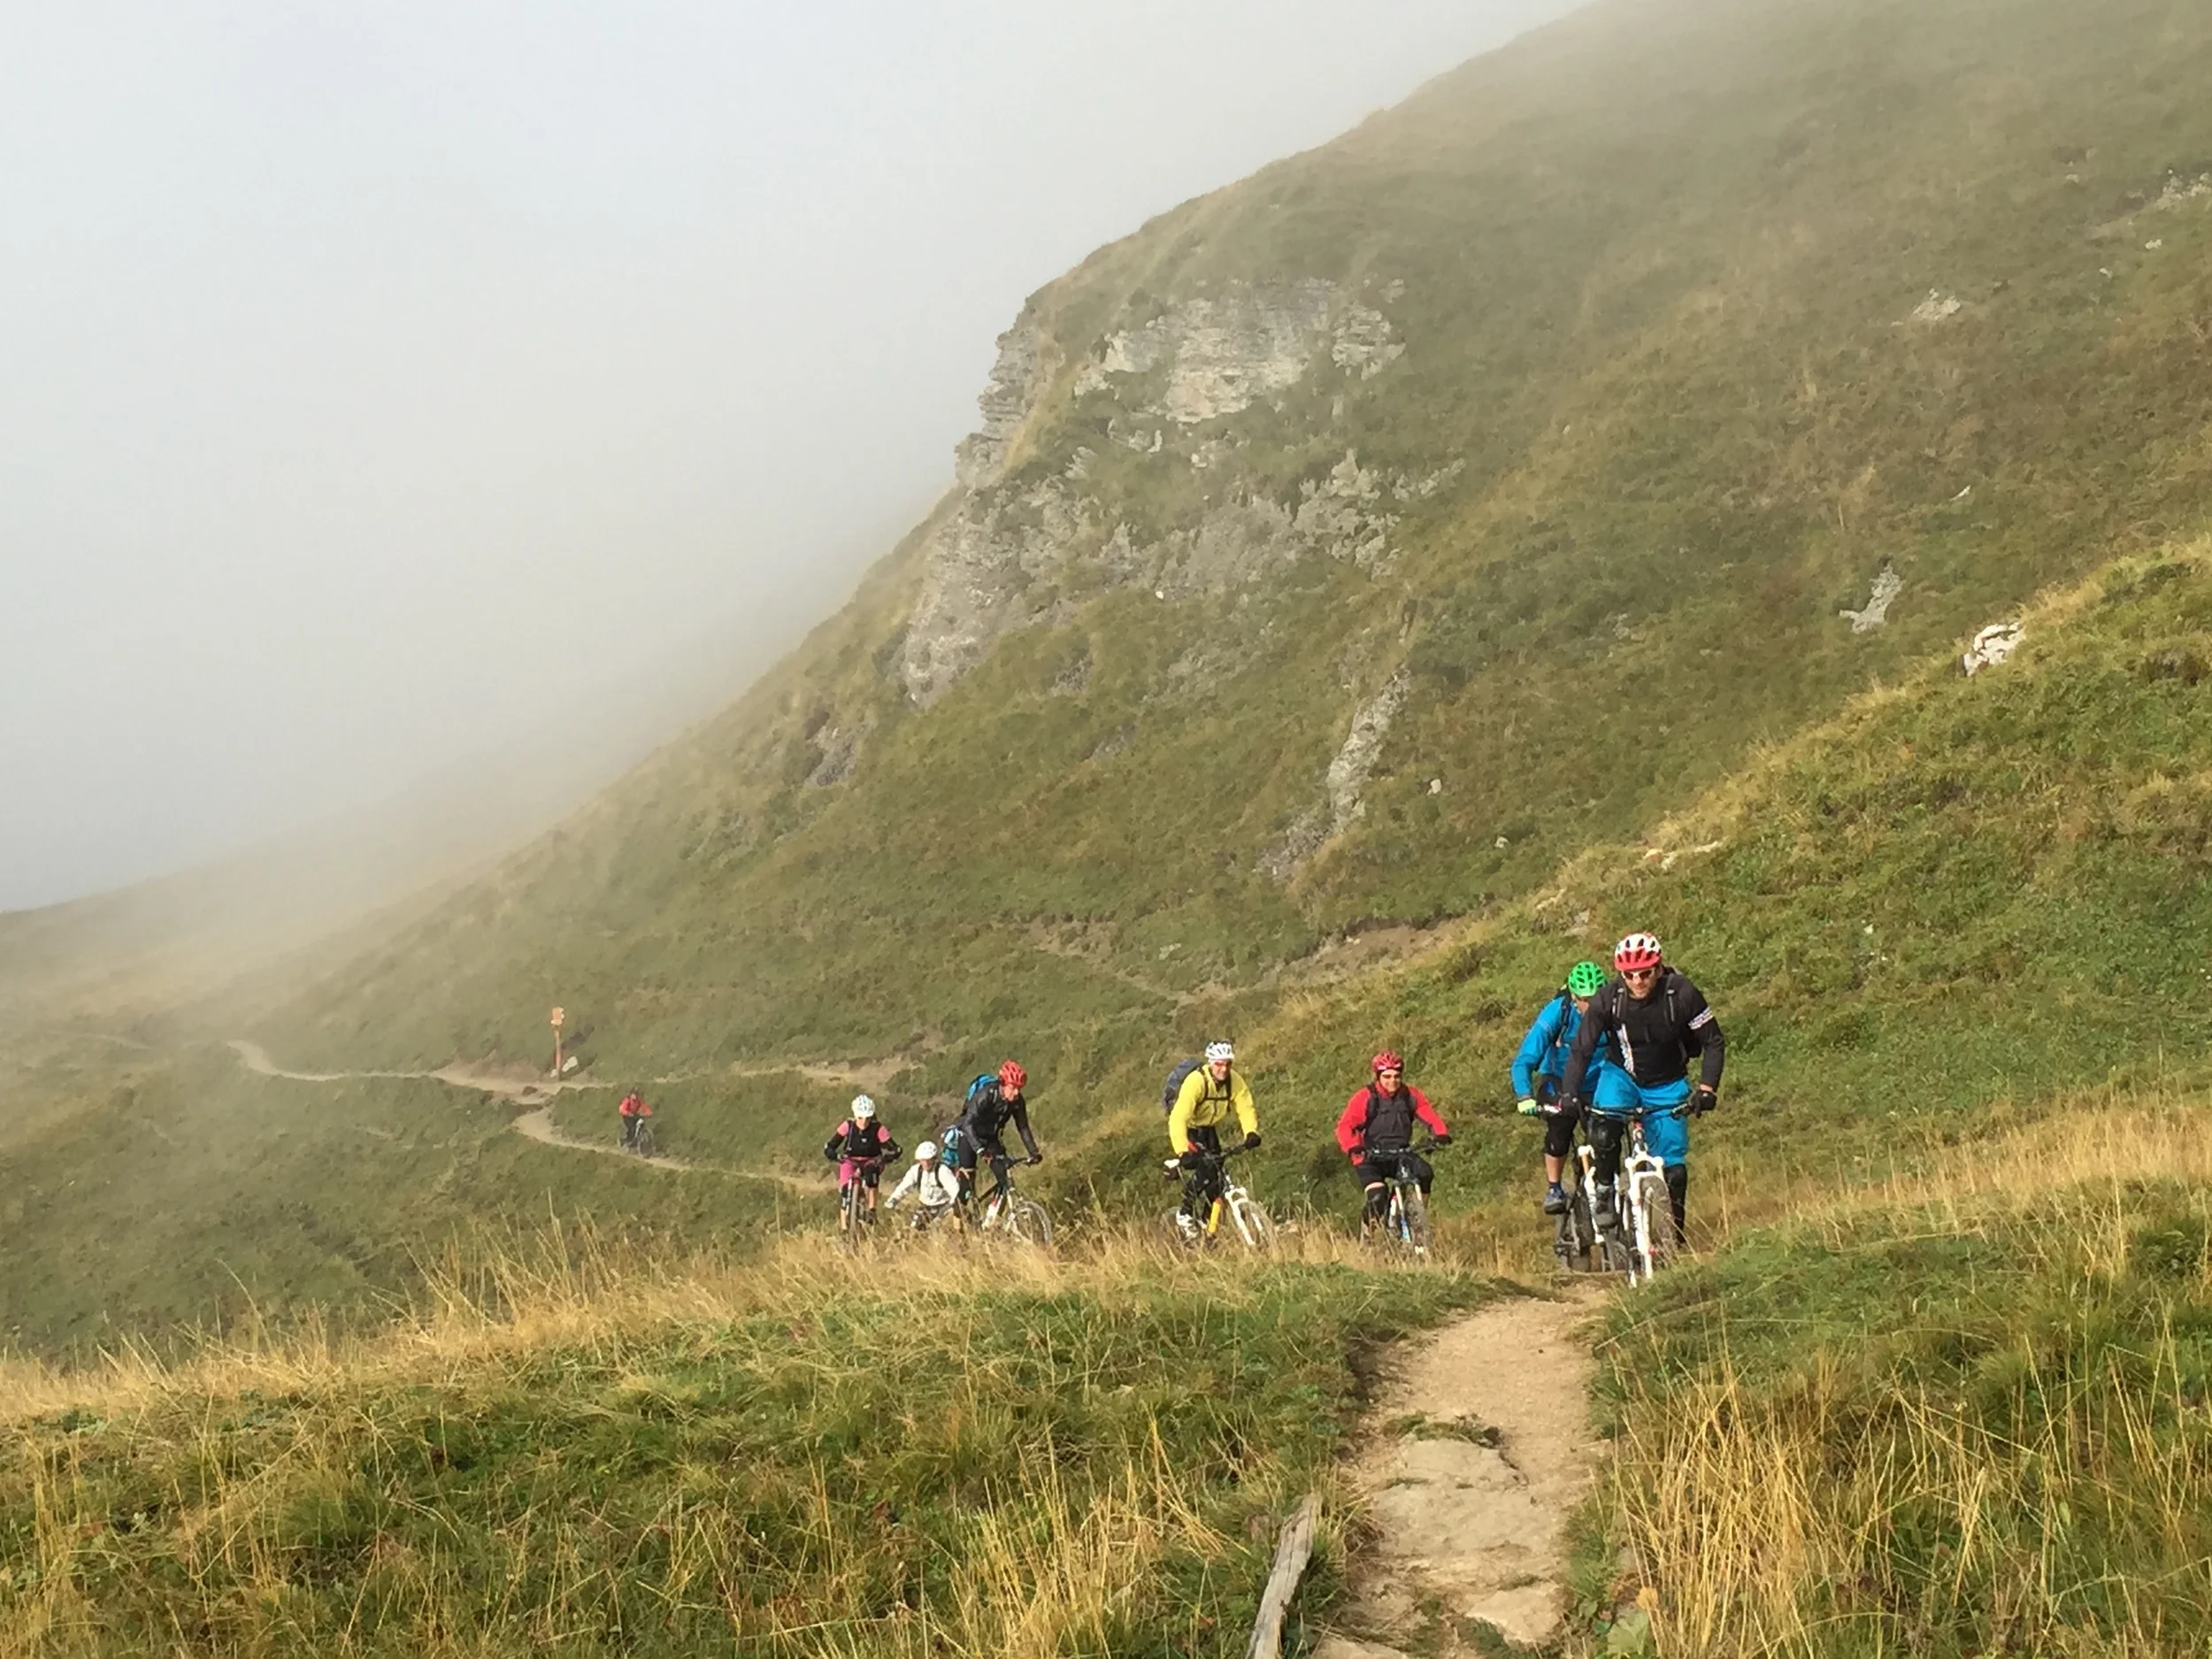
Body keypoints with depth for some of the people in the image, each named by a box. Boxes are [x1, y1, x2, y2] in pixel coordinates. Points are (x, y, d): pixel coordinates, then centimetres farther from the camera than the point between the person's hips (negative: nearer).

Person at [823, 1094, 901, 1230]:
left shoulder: (878, 1129, -18)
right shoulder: (848, 1126, -14)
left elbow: (894, 1150, -18)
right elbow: (829, 1147, -12)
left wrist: (883, 1158, -37)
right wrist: (835, 1156, -34)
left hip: (870, 1162, -1)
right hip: (850, 1161, 1)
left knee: (871, 1172, -37)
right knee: (845, 1189, -23)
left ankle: (872, 1209, -27)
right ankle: (843, 1227, -14)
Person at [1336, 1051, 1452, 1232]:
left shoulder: (1410, 1095, -1)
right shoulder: (1365, 1097, -12)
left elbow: (1430, 1116, -7)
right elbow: (1345, 1126, -19)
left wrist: (1442, 1134, -29)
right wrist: (1352, 1147, -39)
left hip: (1400, 1155, 3)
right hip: (1370, 1159, -3)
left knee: (1425, 1173, -26)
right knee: (1378, 1198, -25)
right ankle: (1367, 1227, 7)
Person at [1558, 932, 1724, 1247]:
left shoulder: (1682, 994, -24)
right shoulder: (1608, 998, -22)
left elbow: (1714, 1042, -14)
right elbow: (1582, 1049, -18)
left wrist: (1707, 1088, -26)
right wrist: (1568, 1096, -28)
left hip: (1667, 1085, 0)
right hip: (1622, 1075, 0)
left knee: (1673, 1166, -5)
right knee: (1604, 1125, -31)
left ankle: (1675, 1232, 13)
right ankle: (1605, 1192, -10)